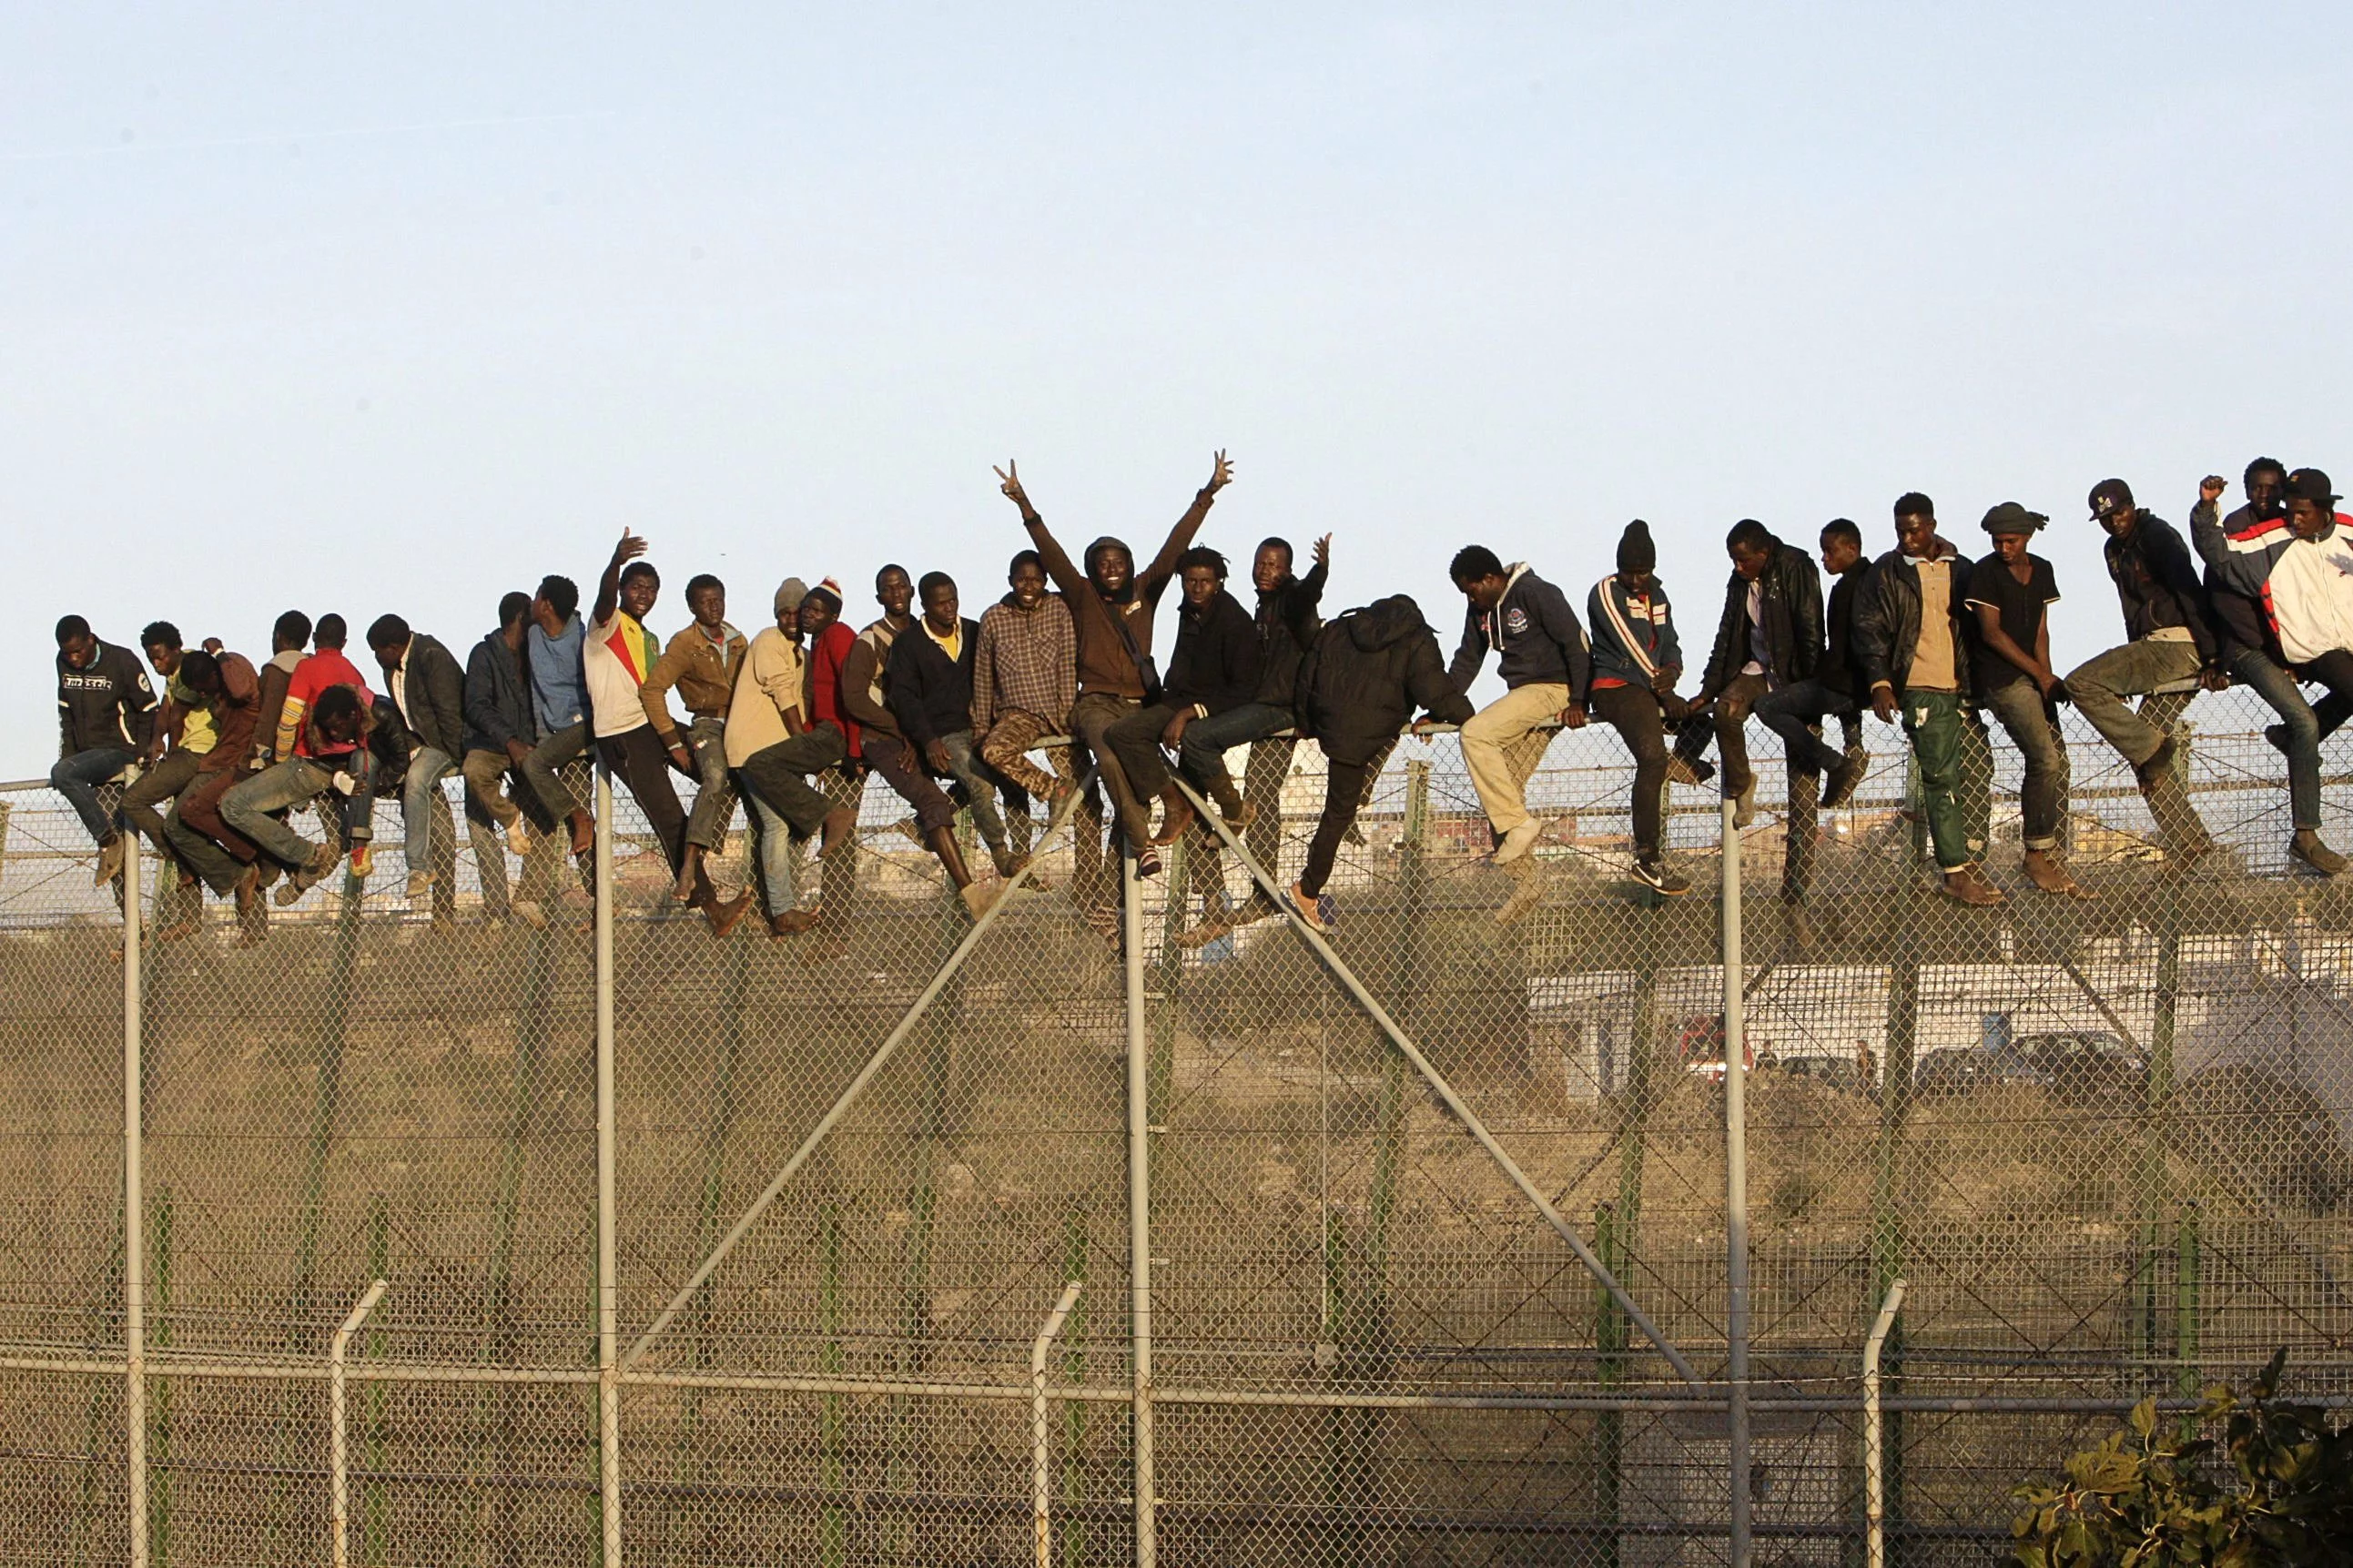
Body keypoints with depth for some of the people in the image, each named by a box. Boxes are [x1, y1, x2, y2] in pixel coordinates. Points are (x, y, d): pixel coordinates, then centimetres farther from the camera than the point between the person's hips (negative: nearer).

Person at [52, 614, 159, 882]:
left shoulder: (122, 661, -12)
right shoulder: (64, 664, 6)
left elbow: (148, 711, -7)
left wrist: (143, 756, -10)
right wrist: (68, 755, 8)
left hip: (119, 749, -7)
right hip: (87, 750, 7)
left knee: (62, 773, -27)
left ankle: (108, 839, -23)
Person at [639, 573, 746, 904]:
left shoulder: (737, 642, 16)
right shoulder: (685, 644, -4)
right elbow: (651, 689, -12)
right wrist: (673, 742, -13)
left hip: (739, 727, 8)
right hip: (707, 725, -8)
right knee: (716, 778, -32)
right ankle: (689, 866, -44)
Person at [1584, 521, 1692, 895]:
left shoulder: (1657, 596, 20)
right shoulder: (1607, 593, -4)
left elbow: (1670, 646, 17)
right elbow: (1629, 647, -11)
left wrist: (1670, 672, -8)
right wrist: (1664, 694, -14)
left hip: (1649, 687, 8)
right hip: (1615, 686, -8)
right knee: (1653, 756, -28)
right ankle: (1647, 859, -32)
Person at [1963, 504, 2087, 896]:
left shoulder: (2042, 571, 12)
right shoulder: (1985, 572, -6)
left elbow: (2040, 632, 10)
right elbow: (1991, 632, -10)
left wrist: (2046, 677, -5)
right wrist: (2041, 674, -10)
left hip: (2031, 674, 7)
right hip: (1999, 676, -7)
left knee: (2056, 762, -2)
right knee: (2045, 759, -16)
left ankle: (2050, 859, 2)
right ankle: (2037, 856, -9)